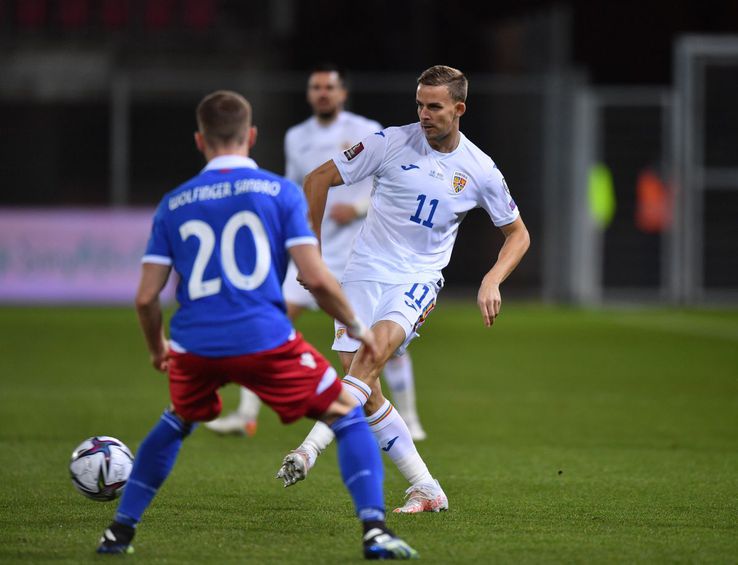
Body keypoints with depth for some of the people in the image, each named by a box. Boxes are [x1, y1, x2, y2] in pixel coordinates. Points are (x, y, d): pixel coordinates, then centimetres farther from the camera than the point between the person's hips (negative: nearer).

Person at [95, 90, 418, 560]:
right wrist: (356, 328, 11)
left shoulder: (174, 205, 12)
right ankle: (375, 531, -4)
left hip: (195, 344, 3)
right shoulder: (280, 192, 4)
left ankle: (120, 531, 31)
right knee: (347, 417, 11)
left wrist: (156, 347, 30)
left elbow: (146, 297, 10)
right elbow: (316, 277, -4)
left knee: (176, 423, 32)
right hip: (265, 340, -3)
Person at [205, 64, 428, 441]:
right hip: (314, 250, 3)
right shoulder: (296, 138, 10)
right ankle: (246, 414, -7)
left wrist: (358, 207, -17)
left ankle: (407, 417, 13)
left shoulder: (368, 133, -4)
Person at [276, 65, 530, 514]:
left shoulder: (480, 171, 0)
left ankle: (311, 447, -37)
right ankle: (426, 490, 0)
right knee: (366, 390, -10)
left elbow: (518, 233, 13)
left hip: (419, 279, -1)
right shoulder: (392, 143, -4)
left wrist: (492, 281, -4)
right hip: (366, 271, 1)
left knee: (377, 347, -32)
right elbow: (318, 180, 4)